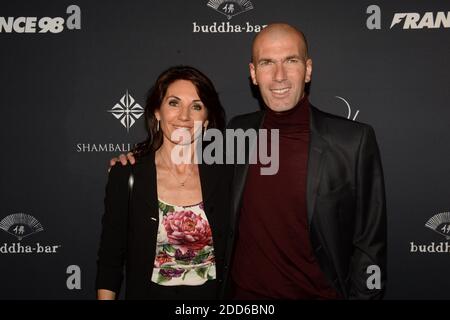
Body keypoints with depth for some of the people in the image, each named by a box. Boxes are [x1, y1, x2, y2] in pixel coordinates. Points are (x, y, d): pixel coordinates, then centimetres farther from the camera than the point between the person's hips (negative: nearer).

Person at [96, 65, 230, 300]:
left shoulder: (221, 175, -7)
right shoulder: (126, 174, -11)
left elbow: (232, 252, 1)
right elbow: (110, 260, -7)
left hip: (211, 294, 1)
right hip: (148, 293, -1)